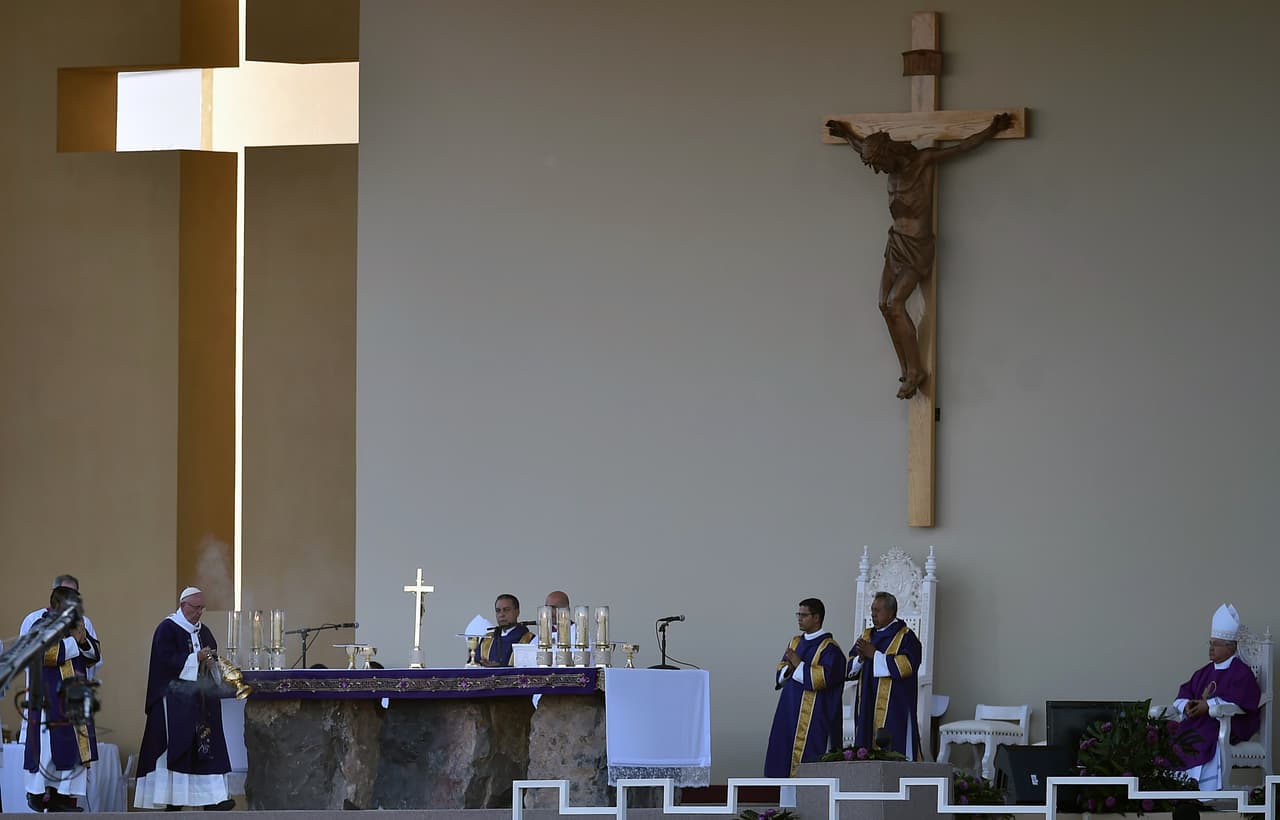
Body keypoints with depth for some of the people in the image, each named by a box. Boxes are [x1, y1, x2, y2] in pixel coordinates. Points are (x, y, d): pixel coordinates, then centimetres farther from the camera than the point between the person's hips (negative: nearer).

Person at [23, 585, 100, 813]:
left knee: (74, 747, 1)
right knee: (47, 746, -6)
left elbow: (93, 657, 13)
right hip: (49, 700, -7)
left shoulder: (77, 625, 15)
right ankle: (37, 792, 6)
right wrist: (74, 640, -13)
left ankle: (65, 794, 2)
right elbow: (47, 654, -22)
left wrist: (84, 640, -6)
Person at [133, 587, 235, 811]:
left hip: (201, 698, 7)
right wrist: (196, 659, -17)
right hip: (175, 698, -6)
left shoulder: (204, 631, 18)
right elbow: (166, 660, -14)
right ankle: (171, 801, -7)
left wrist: (211, 662, -3)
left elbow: (213, 662, 20)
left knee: (207, 747, -3)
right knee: (176, 749, -9)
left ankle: (211, 800, -8)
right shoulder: (167, 629, -3)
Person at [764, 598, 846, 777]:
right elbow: (780, 673, 17)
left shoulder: (829, 647, -8)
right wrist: (788, 670, -6)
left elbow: (824, 677, -19)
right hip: (790, 712, 8)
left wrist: (799, 665, -12)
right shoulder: (796, 642, 15)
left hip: (814, 717, -8)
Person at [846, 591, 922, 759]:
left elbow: (907, 665, -16)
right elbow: (849, 669, 15)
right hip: (868, 709, 6)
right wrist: (860, 659, -8)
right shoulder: (866, 636, 17)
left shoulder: (906, 637, -2)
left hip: (894, 709, -6)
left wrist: (874, 655, -13)